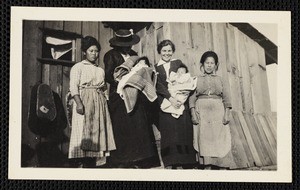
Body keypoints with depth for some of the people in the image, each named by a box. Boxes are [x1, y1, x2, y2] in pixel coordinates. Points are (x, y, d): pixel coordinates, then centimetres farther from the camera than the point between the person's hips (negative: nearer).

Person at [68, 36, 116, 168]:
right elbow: (73, 87, -7)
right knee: (85, 131, -11)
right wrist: (79, 103, -20)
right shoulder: (78, 67, 3)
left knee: (98, 130, 0)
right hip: (85, 101, -6)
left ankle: (94, 162, 2)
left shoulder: (100, 70, 21)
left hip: (100, 102, 6)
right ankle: (85, 163, -12)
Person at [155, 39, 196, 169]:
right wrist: (171, 99, -15)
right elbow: (158, 86, -1)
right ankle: (170, 164, -10)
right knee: (168, 132, -9)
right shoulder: (156, 68, 13)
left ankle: (187, 164, -6)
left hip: (180, 102, 0)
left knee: (184, 132, -7)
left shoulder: (178, 64, 13)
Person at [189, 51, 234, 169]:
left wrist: (227, 114, -4)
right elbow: (192, 97, 4)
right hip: (202, 113, 0)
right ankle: (207, 166, 0)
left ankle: (222, 167, -3)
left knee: (220, 141, -4)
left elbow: (226, 98, 8)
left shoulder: (220, 80, 13)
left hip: (218, 112, 1)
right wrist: (193, 113, -8)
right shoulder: (197, 80, 10)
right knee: (204, 141, -4)